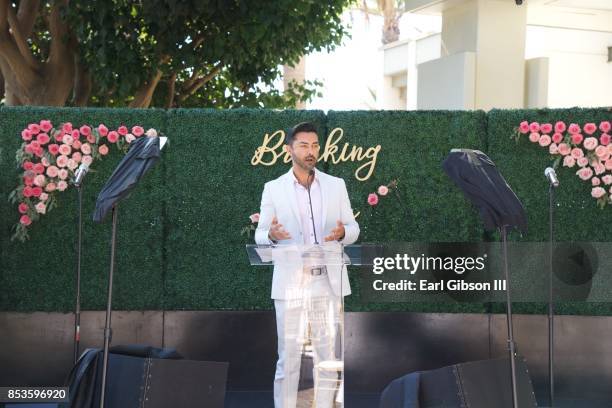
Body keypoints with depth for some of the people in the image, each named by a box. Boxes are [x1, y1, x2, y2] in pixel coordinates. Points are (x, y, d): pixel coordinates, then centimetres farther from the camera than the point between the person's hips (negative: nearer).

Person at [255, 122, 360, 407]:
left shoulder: (336, 185, 9)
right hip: (290, 284, -2)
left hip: (328, 282, 2)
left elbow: (354, 230, 9)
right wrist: (272, 235, -20)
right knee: (288, 357, 0)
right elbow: (260, 235, 4)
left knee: (329, 356, 5)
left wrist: (342, 232, -15)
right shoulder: (273, 189, 3)